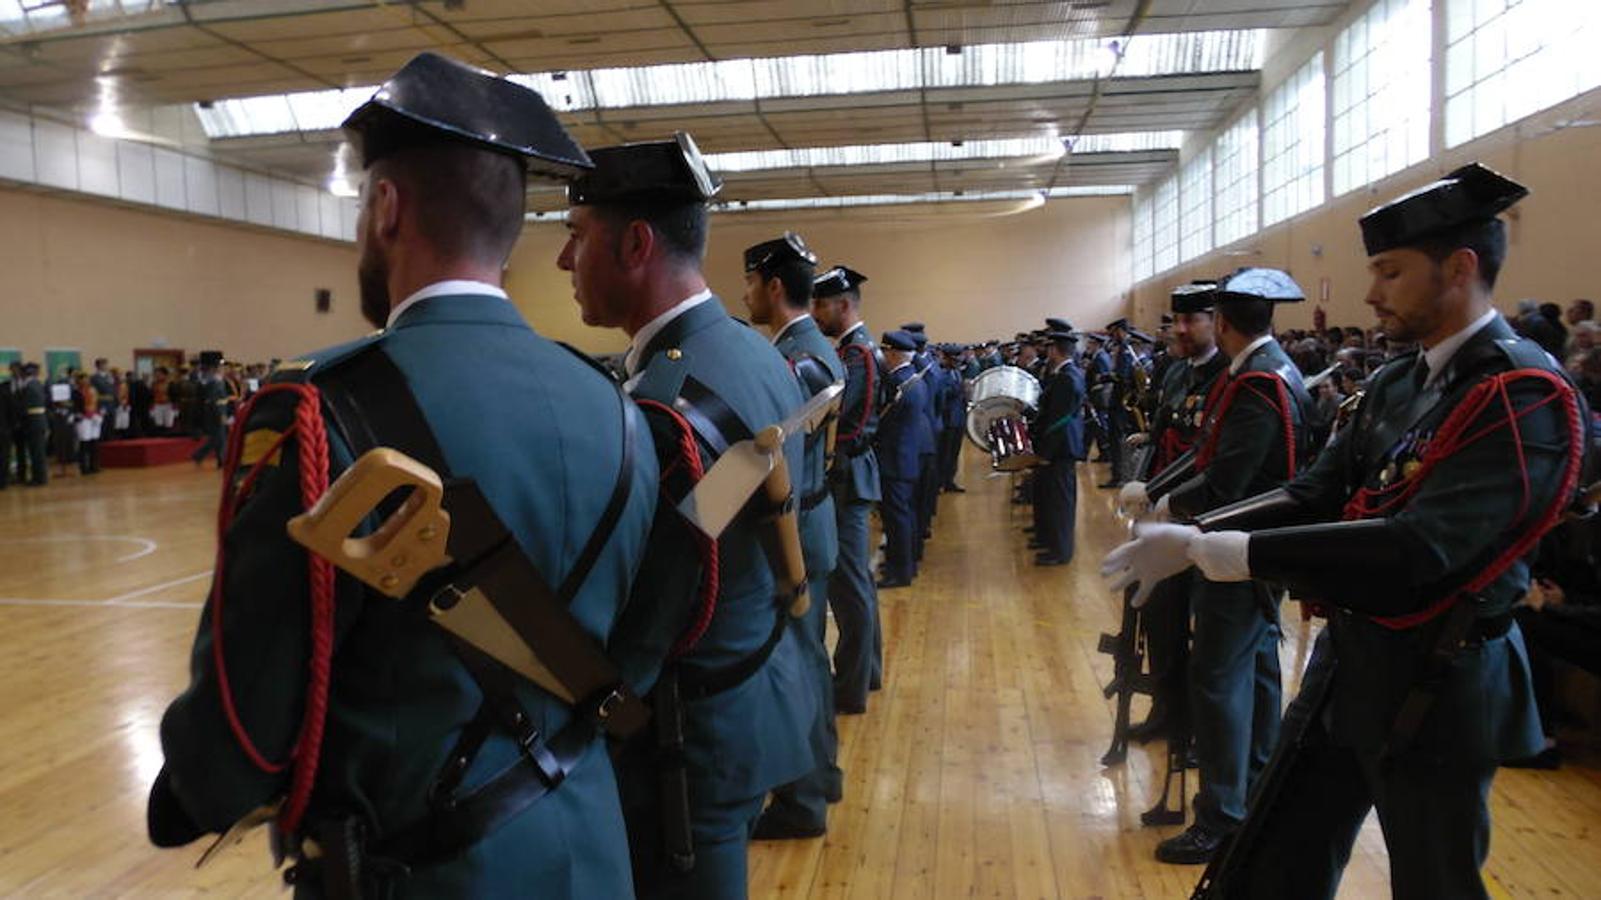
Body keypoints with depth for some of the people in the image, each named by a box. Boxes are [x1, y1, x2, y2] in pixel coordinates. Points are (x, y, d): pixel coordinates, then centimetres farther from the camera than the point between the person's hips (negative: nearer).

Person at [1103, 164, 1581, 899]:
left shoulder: (1527, 396, -19)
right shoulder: (1394, 383, 7)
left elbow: (1421, 546, -30)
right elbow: (1316, 494, 3)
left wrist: (1235, 554, -29)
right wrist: (1193, 536, -11)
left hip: (1437, 684, -7)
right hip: (1350, 660, 8)